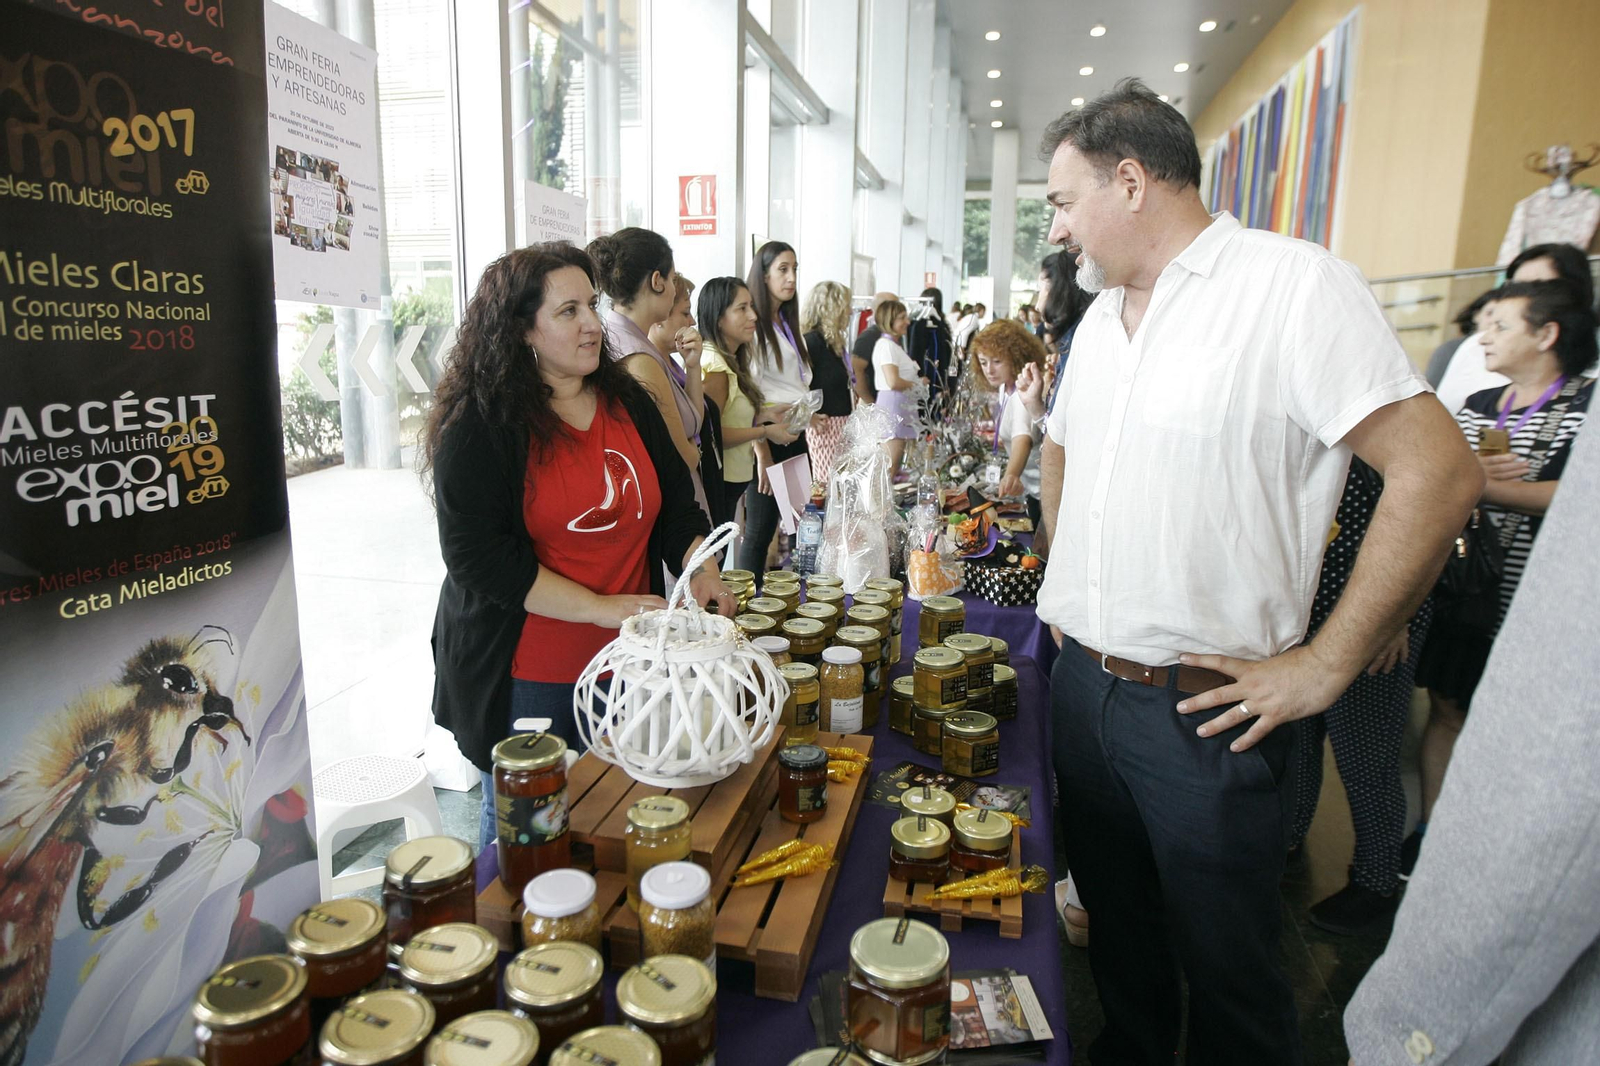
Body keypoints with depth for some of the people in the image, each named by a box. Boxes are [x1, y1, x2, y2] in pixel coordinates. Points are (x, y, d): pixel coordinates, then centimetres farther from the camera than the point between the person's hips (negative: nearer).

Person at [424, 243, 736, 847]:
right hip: (524, 677, -4)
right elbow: (476, 555, -17)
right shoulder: (479, 423, -11)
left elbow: (676, 500, 13)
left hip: (624, 664, 5)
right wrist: (601, 607, -21)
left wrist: (700, 568, -7)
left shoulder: (626, 401, 6)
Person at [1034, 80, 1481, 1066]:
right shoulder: (1101, 318, 10)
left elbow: (1438, 472, -18)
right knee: (1116, 926, 24)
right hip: (1082, 683, 7)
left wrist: (1325, 666, -17)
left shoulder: (1292, 285, -14)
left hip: (1204, 711, -7)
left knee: (1226, 967, 13)